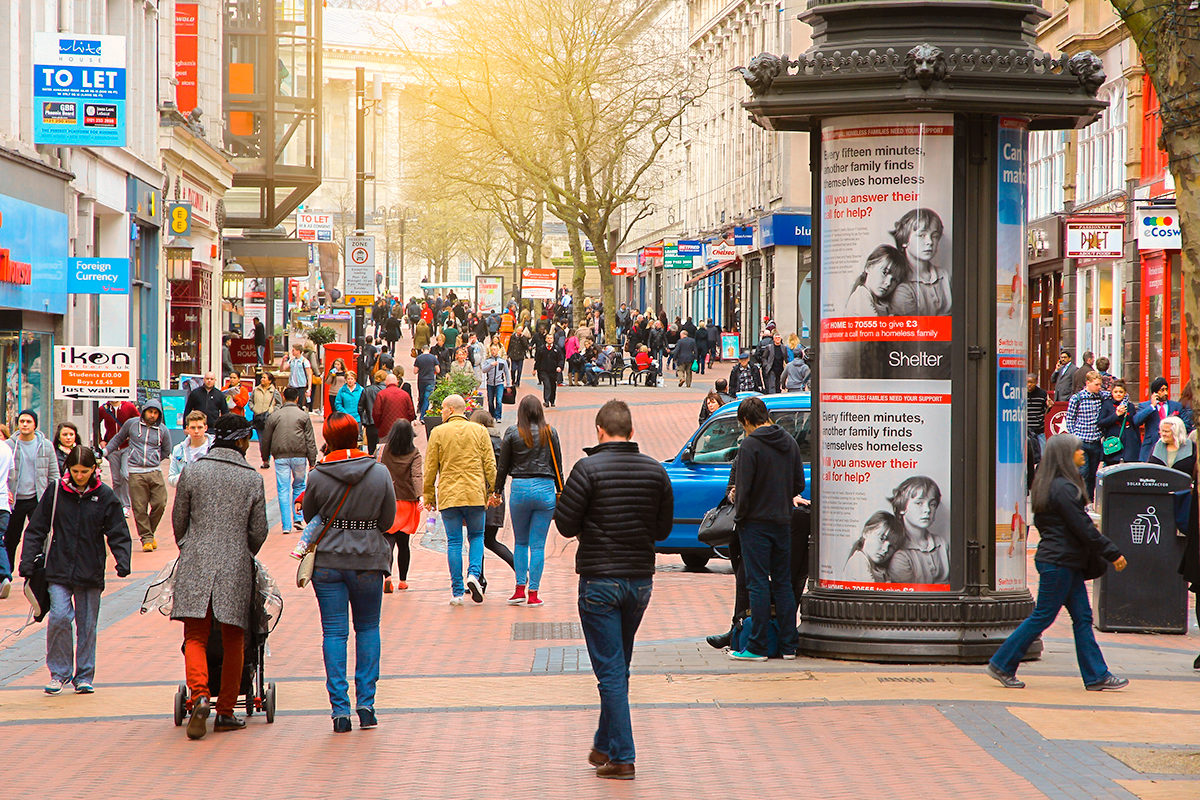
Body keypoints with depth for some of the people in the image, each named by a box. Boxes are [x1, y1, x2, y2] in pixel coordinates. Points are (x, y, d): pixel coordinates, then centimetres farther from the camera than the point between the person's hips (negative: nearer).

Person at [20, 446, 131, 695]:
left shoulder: (105, 497, -1)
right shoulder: (55, 491, 0)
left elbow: (118, 534, 2)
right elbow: (37, 529, 5)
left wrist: (123, 561, -14)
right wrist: (28, 560, -2)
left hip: (90, 572, 1)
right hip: (59, 570, 0)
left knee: (87, 625, 7)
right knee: (59, 616, -15)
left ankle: (84, 676, 20)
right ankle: (59, 672, 2)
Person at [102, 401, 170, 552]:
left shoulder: (163, 430, 8)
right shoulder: (131, 424, 6)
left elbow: (166, 452, 21)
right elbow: (118, 439, 21)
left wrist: (152, 461, 13)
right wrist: (105, 451, 15)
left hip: (155, 472, 1)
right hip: (135, 473, -1)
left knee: (160, 504, -7)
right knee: (139, 508, -6)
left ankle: (149, 532, 14)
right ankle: (146, 537, 1)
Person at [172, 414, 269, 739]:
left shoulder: (192, 472, 1)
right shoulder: (253, 479, 0)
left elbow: (178, 521, 7)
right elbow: (259, 531, 4)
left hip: (196, 566, 0)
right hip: (235, 568, 0)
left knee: (195, 637, 2)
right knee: (233, 642, 10)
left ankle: (199, 696, -22)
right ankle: (225, 712, 12)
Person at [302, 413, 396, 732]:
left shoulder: (318, 477, -8)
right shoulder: (380, 473, -5)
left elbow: (308, 517, 4)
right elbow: (387, 520, 1)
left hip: (327, 562, -1)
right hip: (369, 561, 1)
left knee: (334, 632, 4)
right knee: (368, 628, 15)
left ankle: (340, 708, -1)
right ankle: (366, 703, 10)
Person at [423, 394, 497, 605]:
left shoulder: (438, 433, 1)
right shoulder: (479, 431, 5)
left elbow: (430, 468, 1)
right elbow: (490, 465, 3)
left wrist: (428, 496, 9)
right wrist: (494, 491, 10)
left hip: (448, 495, -1)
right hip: (475, 493, 1)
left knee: (454, 542, 3)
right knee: (476, 536, 17)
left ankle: (457, 591, 2)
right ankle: (473, 574, -6)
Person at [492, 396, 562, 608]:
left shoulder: (512, 433, -1)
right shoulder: (550, 433, 2)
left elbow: (502, 466, 3)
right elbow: (558, 466, 6)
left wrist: (497, 492, 13)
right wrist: (560, 493, 15)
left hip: (520, 488, 0)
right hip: (545, 489, 0)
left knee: (520, 542, 15)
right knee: (538, 545, 3)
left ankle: (520, 589, 7)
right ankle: (533, 594, 1)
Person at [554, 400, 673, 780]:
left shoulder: (588, 469, -13)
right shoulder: (655, 471, 1)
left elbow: (565, 524, -11)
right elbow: (663, 528, 9)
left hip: (600, 581, -5)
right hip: (640, 579, 5)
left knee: (610, 670, -1)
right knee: (620, 667, 18)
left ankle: (622, 758, -3)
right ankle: (605, 746, 28)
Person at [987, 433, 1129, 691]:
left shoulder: (1048, 485, 12)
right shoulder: (1063, 488, -18)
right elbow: (1083, 528, -18)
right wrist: (1112, 554, -10)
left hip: (1067, 563, 10)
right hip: (1059, 563, -10)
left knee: (1082, 618, 8)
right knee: (1043, 617, -2)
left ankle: (1096, 676, 9)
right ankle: (1002, 665, 5)